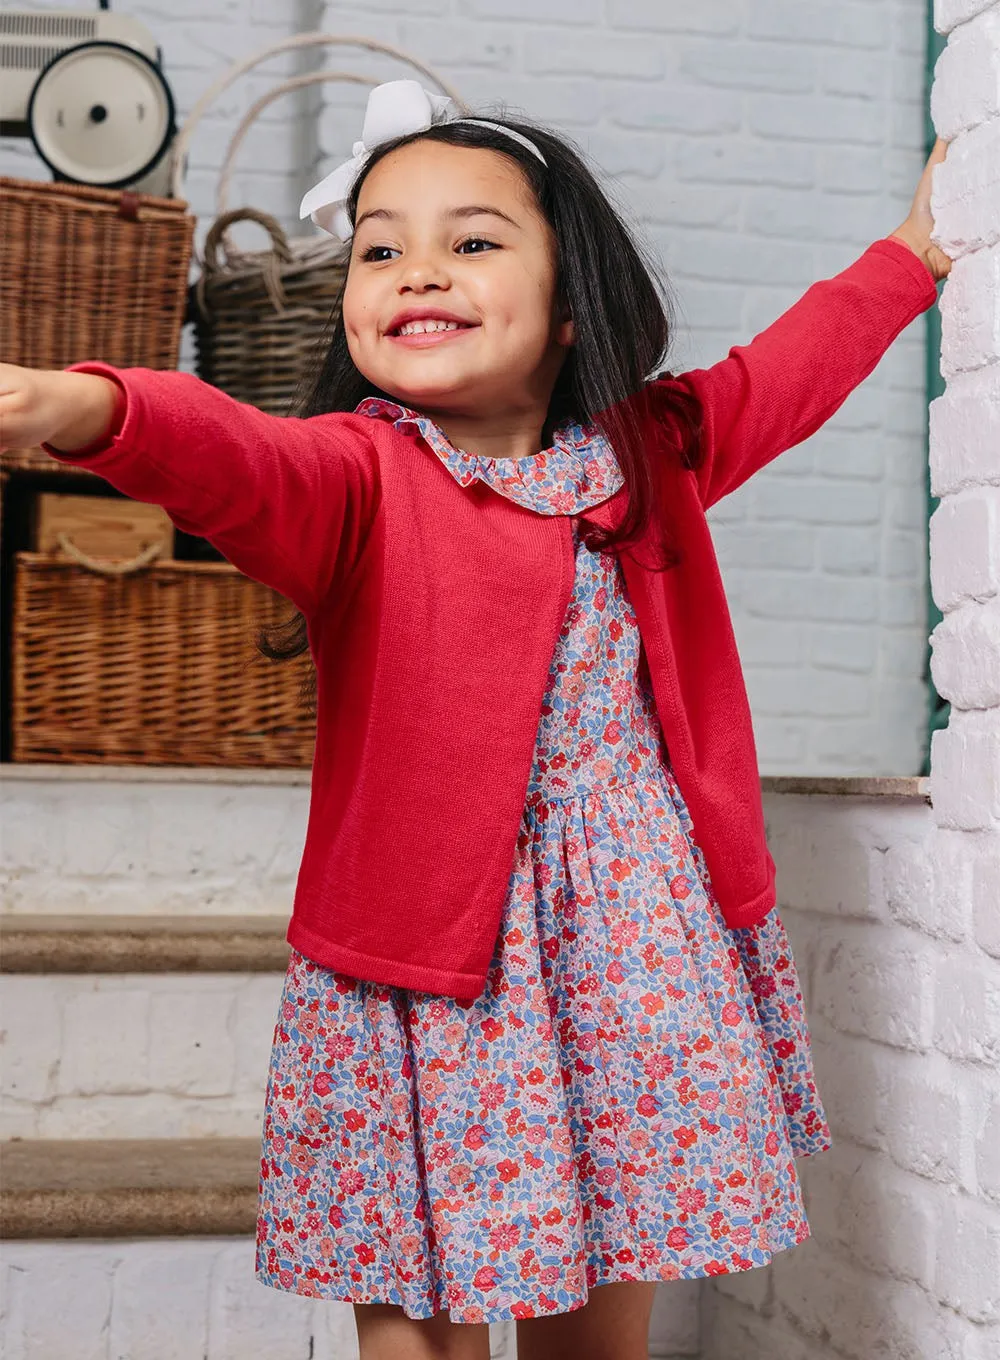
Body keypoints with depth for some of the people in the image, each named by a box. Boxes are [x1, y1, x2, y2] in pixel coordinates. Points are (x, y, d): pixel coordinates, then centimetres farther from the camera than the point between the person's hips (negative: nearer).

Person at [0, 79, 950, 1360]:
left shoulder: (647, 449, 8)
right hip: (428, 946, -3)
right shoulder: (358, 471, -8)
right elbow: (242, 462, -30)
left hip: (640, 941, 4)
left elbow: (788, 370, 26)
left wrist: (910, 252, 39)